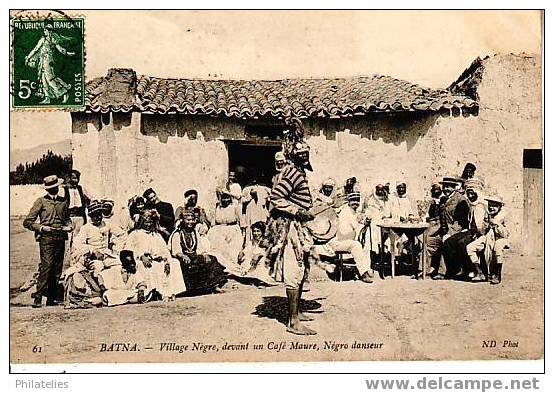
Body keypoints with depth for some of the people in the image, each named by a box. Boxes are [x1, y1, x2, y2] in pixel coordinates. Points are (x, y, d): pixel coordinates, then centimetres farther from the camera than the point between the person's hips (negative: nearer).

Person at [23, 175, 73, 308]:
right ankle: (38, 298, -13)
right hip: (46, 238, -5)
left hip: (61, 237, 5)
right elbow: (27, 222, 2)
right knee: (47, 265, -17)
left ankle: (51, 298, 11)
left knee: (57, 268, 4)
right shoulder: (41, 202, 3)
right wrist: (41, 227, -11)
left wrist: (69, 226, 9)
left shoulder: (63, 201, 16)